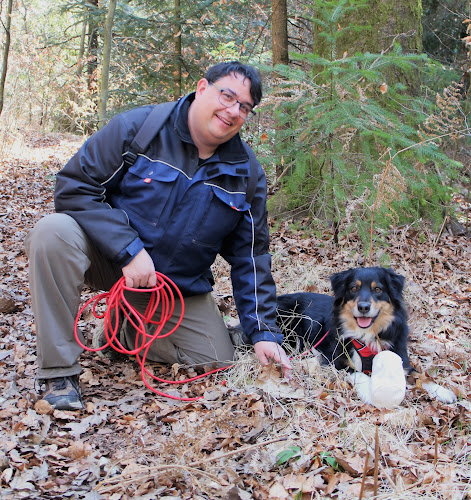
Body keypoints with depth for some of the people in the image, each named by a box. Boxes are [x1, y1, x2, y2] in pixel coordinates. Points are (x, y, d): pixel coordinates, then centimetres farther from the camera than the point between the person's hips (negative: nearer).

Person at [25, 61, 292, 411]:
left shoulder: (247, 175, -3)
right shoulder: (136, 128, -15)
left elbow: (250, 257, 1)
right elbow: (73, 187, -18)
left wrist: (263, 332, -6)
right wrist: (129, 249, -27)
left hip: (180, 287, 4)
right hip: (108, 259, -3)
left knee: (217, 361, -7)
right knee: (54, 233, -33)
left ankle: (129, 329, 18)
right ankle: (59, 372, -22)